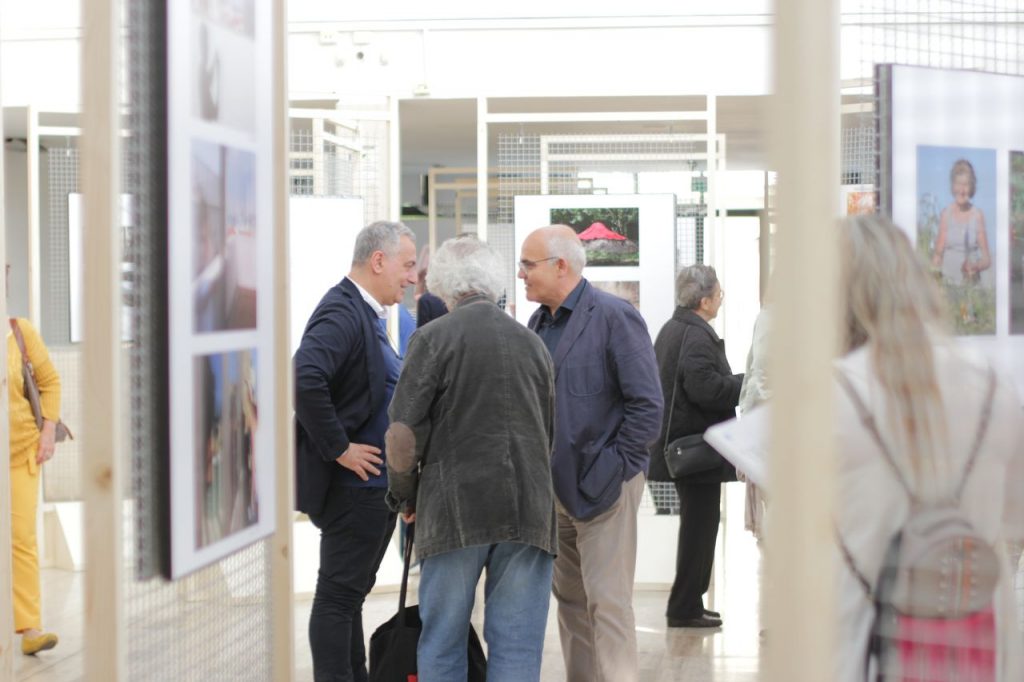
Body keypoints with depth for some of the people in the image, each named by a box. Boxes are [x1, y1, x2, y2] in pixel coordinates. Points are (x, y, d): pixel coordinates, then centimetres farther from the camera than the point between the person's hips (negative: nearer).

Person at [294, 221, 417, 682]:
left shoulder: (368, 314, 13)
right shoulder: (341, 312, -18)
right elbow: (305, 380, -32)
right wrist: (339, 448, -24)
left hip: (375, 485, 10)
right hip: (354, 484, -10)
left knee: (352, 592, 17)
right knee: (338, 596, -2)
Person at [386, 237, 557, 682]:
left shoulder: (435, 337, -2)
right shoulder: (532, 343, 13)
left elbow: (402, 432, -8)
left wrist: (403, 495, 7)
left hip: (454, 509, -3)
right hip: (528, 509, 4)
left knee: (441, 644, 8)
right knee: (518, 645, 6)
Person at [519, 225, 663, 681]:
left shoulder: (614, 317, -10)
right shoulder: (540, 322, 12)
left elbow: (646, 404, -13)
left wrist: (611, 470, -13)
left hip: (602, 488, -8)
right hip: (554, 486, 8)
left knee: (607, 602, -7)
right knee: (569, 598, 13)